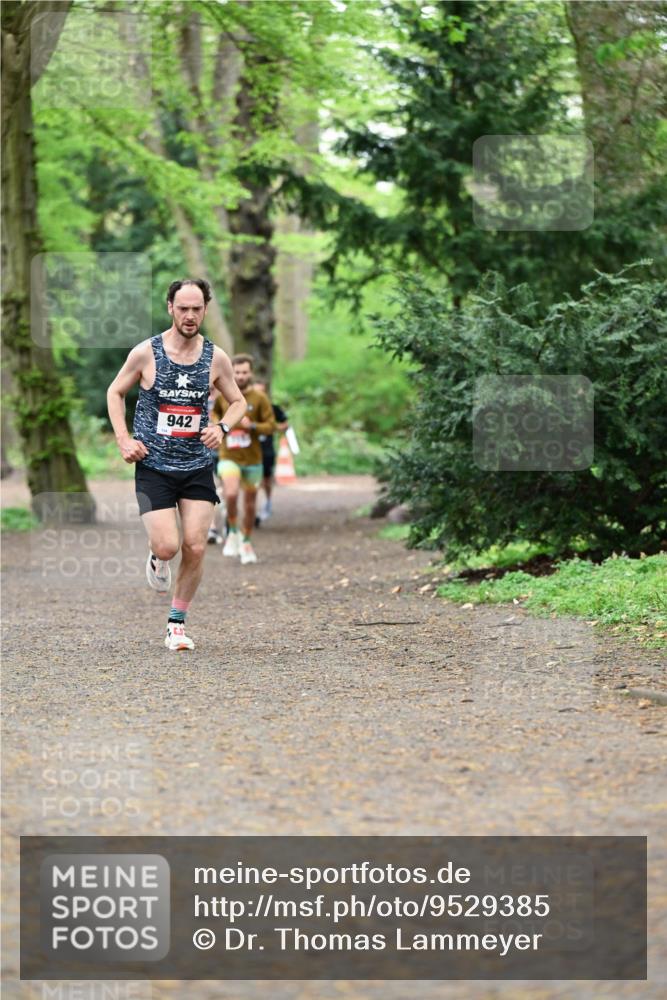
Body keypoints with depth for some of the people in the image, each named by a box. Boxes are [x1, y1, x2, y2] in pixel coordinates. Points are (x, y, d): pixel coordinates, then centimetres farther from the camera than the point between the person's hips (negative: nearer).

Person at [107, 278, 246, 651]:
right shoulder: (146, 353, -6)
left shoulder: (216, 358, 0)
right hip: (153, 467, -2)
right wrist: (124, 439, -4)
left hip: (198, 467, 2)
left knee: (195, 548, -6)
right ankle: (157, 558, 26)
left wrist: (222, 427, -7)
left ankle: (177, 624, 11)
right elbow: (115, 393, 8)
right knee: (167, 546, -14)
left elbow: (238, 402, 14)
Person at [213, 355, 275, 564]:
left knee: (250, 502, 10)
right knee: (231, 494, -25)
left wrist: (252, 426, -20)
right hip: (229, 457, -1)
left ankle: (246, 542, 29)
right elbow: (214, 412, 21)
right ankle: (233, 533, -2)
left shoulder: (259, 398, -4)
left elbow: (271, 426, -3)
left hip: (253, 458, 1)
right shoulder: (223, 395, 0)